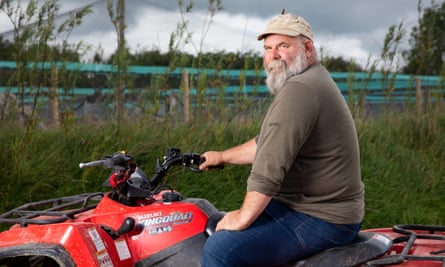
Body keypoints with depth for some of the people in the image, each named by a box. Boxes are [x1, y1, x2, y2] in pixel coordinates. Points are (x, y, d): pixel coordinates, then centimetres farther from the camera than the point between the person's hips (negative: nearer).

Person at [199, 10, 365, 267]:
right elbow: (266, 144, 26)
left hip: (321, 219, -12)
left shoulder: (299, 89, -20)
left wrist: (243, 217, -18)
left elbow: (271, 164, -25)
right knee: (220, 228, 24)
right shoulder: (313, 80, 16)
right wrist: (222, 156, 30)